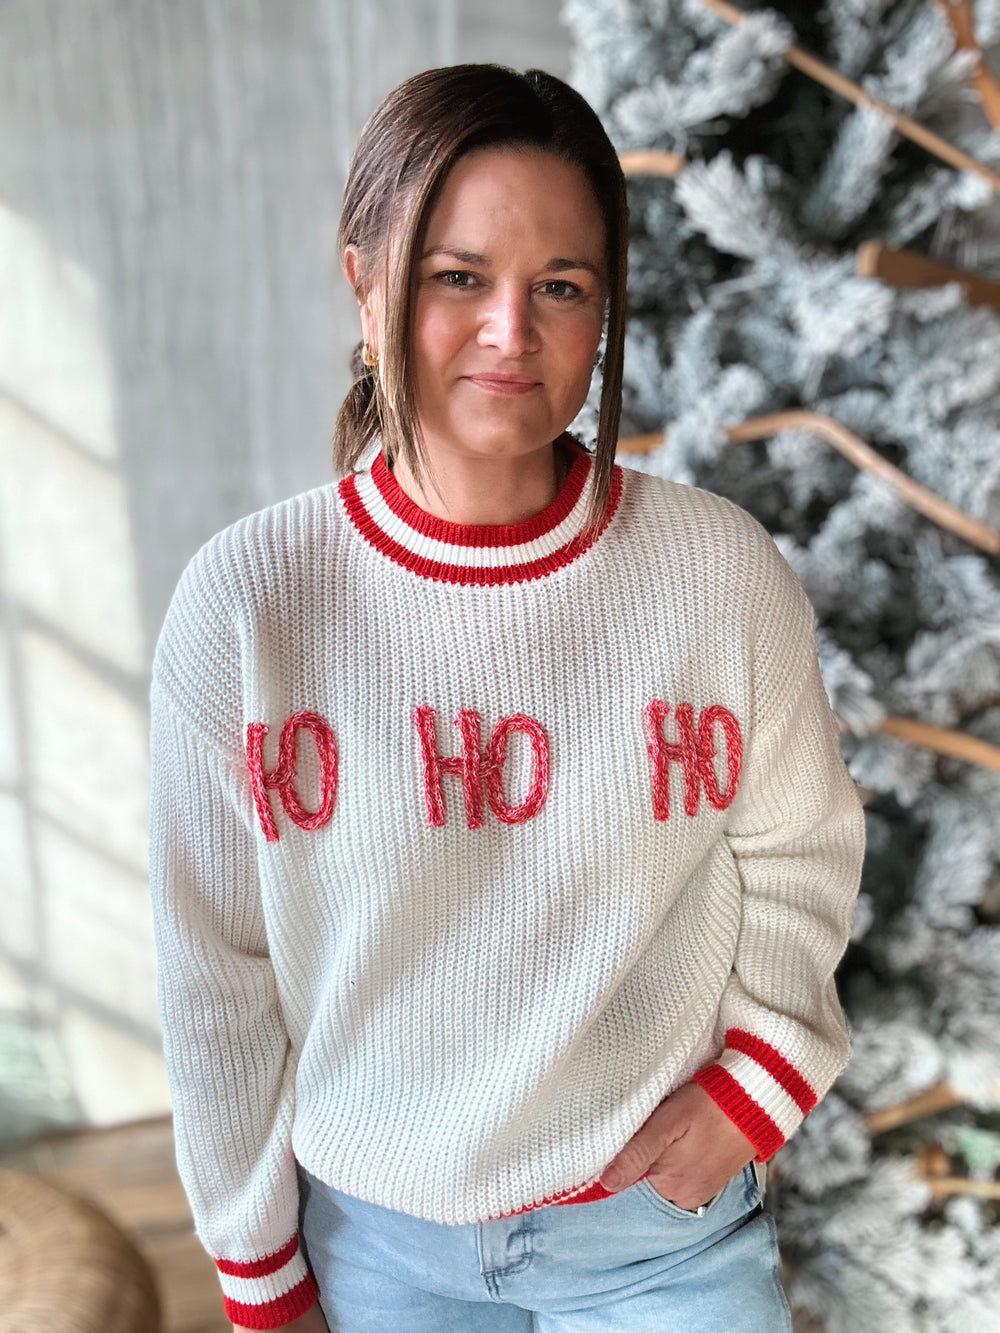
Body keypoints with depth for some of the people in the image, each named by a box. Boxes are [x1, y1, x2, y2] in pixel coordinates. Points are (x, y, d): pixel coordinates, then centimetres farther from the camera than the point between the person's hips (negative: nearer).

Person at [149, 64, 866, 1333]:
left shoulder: (726, 573, -15)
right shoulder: (243, 601, -16)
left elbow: (800, 851, 2)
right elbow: (216, 968, -7)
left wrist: (761, 1074, -8)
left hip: (662, 1212, 0)